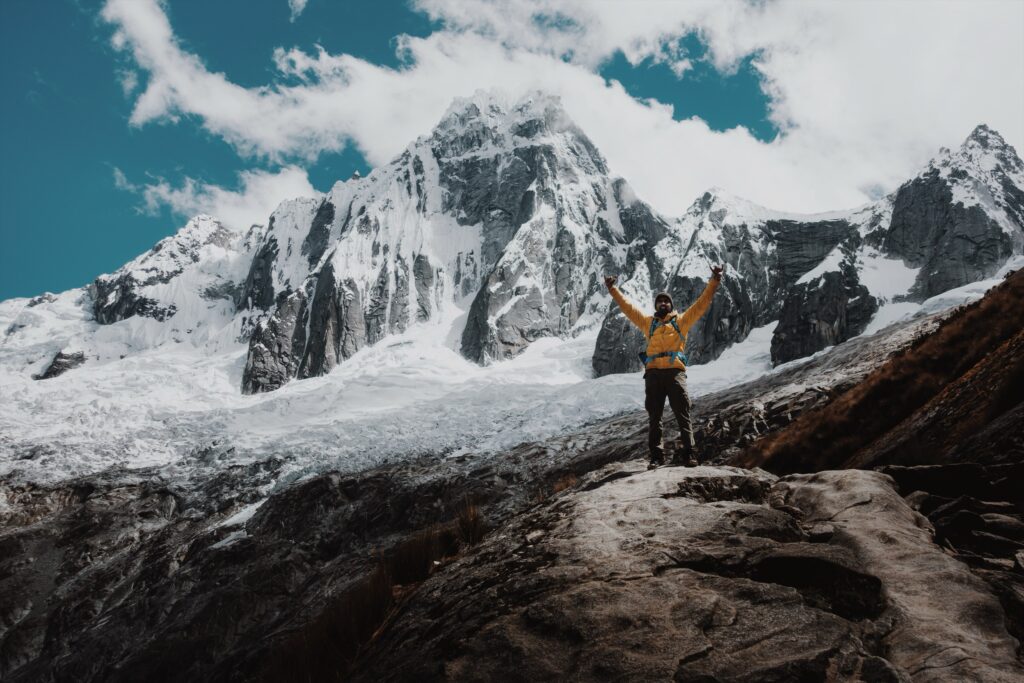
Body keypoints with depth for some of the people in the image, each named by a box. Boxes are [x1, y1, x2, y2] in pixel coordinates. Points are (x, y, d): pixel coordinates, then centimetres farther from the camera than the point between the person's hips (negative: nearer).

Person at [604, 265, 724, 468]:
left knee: (683, 415, -7)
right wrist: (613, 289, 21)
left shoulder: (681, 321, 17)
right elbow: (627, 306, 23)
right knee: (654, 417, 2)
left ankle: (687, 454, -9)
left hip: (675, 371, -2)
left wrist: (714, 282, 6)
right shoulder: (648, 322, 21)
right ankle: (656, 456, 6)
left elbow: (701, 303, 13)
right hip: (653, 373, 2)